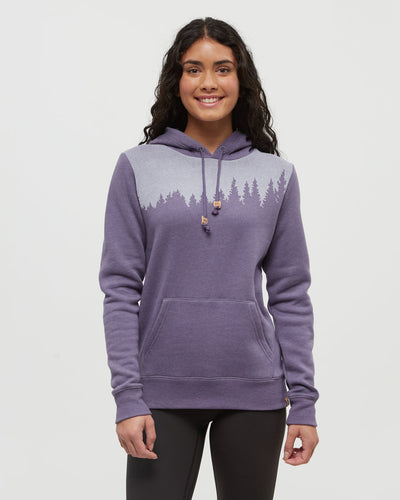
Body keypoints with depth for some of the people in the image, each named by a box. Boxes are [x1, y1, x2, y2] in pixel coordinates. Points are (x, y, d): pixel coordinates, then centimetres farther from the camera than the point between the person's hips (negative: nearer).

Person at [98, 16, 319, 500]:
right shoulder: (138, 167, 2)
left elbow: (291, 296, 5)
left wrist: (303, 402, 1)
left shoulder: (276, 175, 5)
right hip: (163, 392, -1)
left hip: (254, 392, 2)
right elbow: (120, 289, -1)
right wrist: (128, 398, -8)